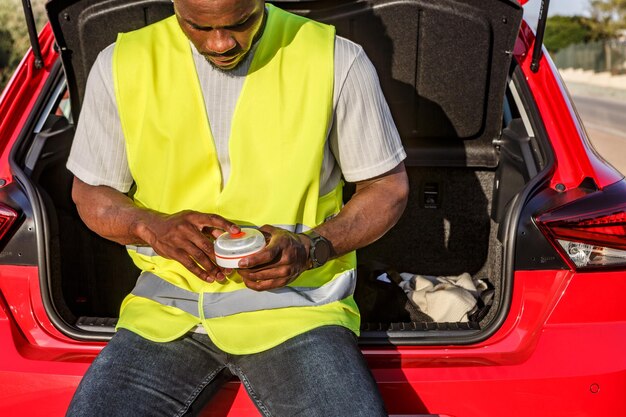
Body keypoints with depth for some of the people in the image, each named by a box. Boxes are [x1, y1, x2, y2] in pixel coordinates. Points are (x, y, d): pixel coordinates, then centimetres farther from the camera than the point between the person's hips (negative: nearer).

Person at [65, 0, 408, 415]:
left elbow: (388, 186, 3)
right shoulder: (122, 65, 1)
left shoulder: (337, 61, -6)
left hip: (297, 301, -2)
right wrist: (154, 227, -12)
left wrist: (311, 248, -15)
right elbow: (90, 193, 10)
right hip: (168, 306, 3)